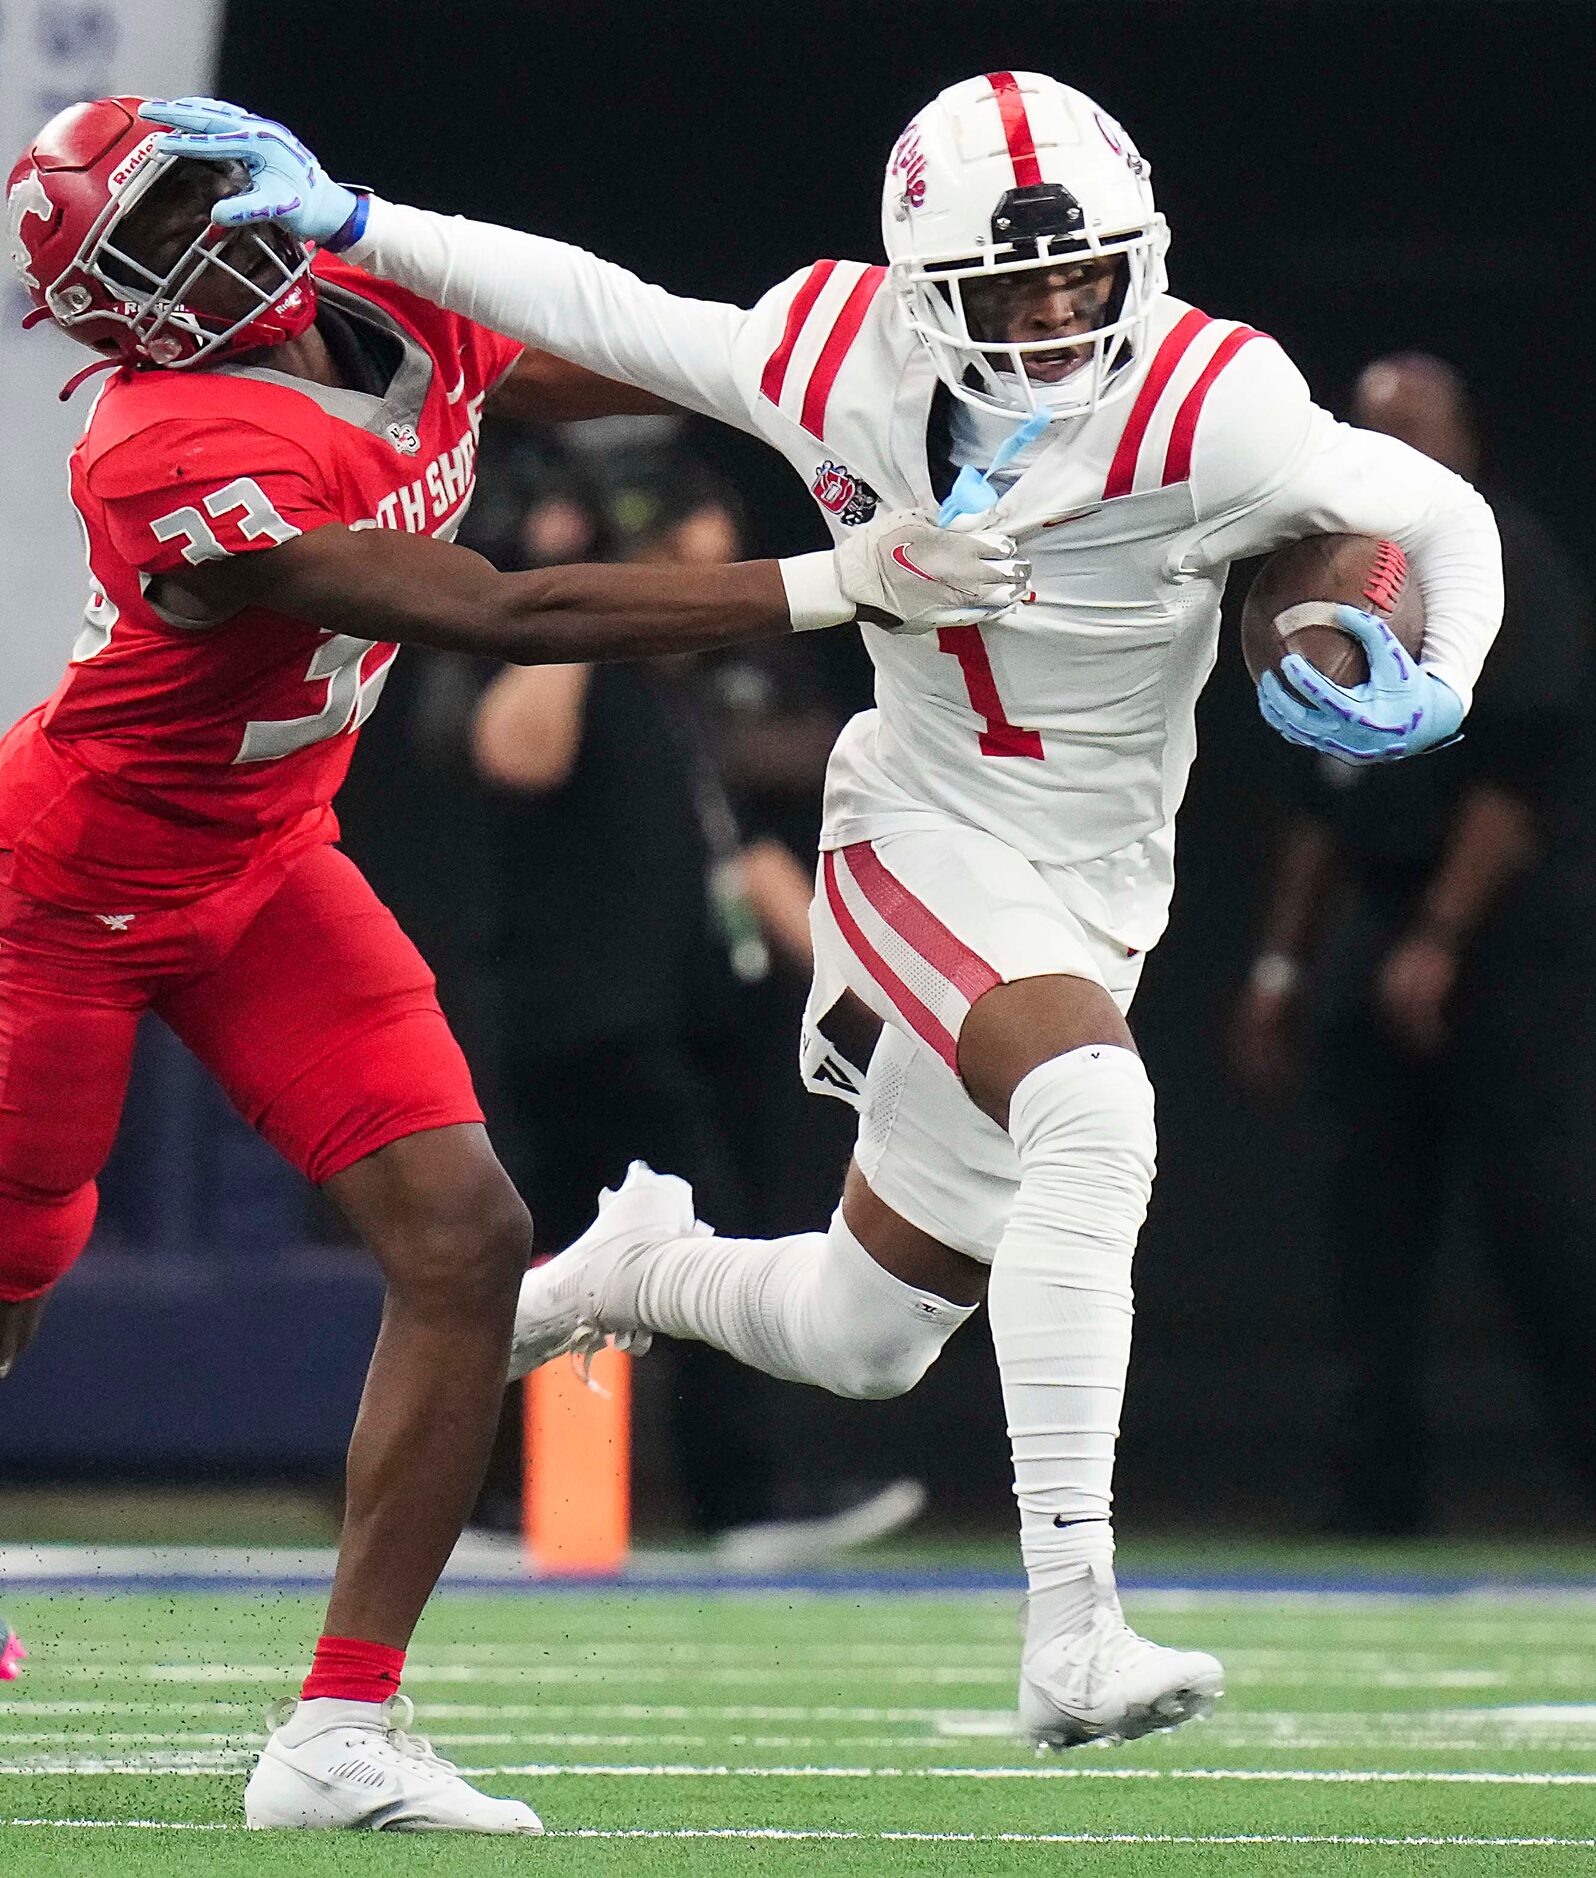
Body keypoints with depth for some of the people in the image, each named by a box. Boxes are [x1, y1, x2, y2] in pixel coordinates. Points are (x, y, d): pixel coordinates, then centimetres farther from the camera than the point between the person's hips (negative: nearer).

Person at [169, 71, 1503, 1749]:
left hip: (1091, 900, 2)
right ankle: (1068, 1629, -38)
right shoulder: (844, 370, -12)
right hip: (924, 842, -2)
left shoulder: (1205, 417, -18)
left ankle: (639, 1273, 47)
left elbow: (1446, 519, -4)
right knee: (1092, 1114, -33)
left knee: (860, 1341, 11)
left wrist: (1438, 695, -23)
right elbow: (599, 311, 2)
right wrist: (343, 223, 0)